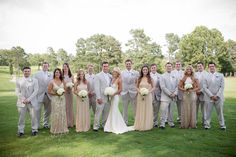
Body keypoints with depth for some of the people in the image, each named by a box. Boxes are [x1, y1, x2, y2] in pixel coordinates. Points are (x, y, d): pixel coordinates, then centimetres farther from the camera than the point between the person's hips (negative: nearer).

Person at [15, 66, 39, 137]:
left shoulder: (34, 80, 4)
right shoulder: (19, 81, 7)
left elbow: (35, 91, -3)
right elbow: (17, 91, 4)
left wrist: (29, 99, -12)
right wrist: (23, 99, -9)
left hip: (31, 101, -1)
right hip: (22, 102, 1)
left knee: (33, 116, 0)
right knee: (21, 117, 4)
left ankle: (34, 130, 14)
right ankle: (20, 131, 17)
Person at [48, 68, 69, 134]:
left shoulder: (63, 81, 6)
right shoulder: (52, 82, -5)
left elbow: (65, 89, 13)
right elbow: (49, 91, -5)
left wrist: (62, 92, -7)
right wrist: (56, 93, -16)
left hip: (62, 99, 4)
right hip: (55, 99, -4)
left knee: (62, 113, 7)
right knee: (56, 113, -1)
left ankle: (62, 128, 19)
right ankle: (55, 129, 13)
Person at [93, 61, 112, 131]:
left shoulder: (110, 76, 12)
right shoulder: (98, 76, -4)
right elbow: (96, 88, -9)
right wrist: (98, 98, -15)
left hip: (108, 97, 5)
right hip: (101, 98, -5)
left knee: (106, 112, 11)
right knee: (98, 112, -2)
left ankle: (105, 125, 23)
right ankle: (96, 126, 8)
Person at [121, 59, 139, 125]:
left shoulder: (136, 73, 2)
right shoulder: (122, 73, 6)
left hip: (133, 93, -1)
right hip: (124, 93, 2)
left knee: (135, 109, 3)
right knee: (124, 110, 10)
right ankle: (125, 123, 23)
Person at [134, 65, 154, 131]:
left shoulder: (150, 78, 2)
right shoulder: (139, 79, 6)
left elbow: (153, 87, 2)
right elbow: (137, 87, 9)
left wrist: (148, 92, -13)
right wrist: (140, 92, -10)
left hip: (148, 96, -1)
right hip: (140, 96, 1)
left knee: (148, 110, 4)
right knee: (140, 110, 4)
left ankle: (147, 125, 16)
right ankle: (140, 126, 14)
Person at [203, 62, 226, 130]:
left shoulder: (220, 75, 6)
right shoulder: (206, 76, 3)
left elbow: (222, 87, 0)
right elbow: (205, 87, -2)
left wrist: (217, 96, -9)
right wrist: (211, 96, -9)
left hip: (218, 97, 1)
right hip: (209, 97, 0)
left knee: (220, 112, 7)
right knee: (208, 112, 3)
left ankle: (222, 125, 18)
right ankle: (207, 124, 12)